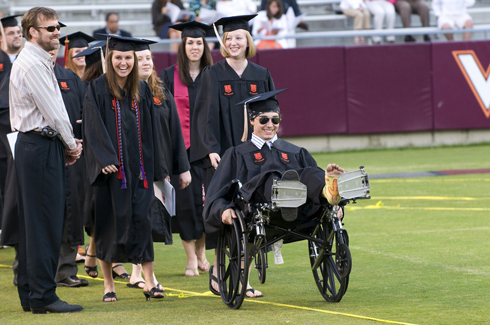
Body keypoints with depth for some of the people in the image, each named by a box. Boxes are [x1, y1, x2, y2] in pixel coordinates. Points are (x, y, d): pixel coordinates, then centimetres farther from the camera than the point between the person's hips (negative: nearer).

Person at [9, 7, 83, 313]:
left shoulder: (41, 62, 18)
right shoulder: (31, 64, -15)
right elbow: (53, 112, -15)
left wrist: (70, 143, 8)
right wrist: (72, 144, -3)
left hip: (45, 147, 10)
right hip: (40, 147, -10)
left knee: (34, 223, 12)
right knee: (44, 222, -8)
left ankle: (30, 294, 16)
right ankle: (43, 296, -6)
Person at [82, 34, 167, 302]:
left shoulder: (142, 90, 11)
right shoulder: (97, 89, -2)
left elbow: (149, 130, 13)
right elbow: (93, 129, -10)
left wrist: (155, 167, 9)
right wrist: (105, 159, -21)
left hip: (138, 168, 3)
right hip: (109, 167, -3)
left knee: (141, 219, -5)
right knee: (109, 223, 1)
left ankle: (149, 282, -5)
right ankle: (108, 284, 10)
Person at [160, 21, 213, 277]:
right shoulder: (169, 76, 4)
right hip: (180, 146, -1)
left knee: (206, 198, 1)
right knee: (185, 200, -2)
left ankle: (201, 253, 18)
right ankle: (191, 259, 4)